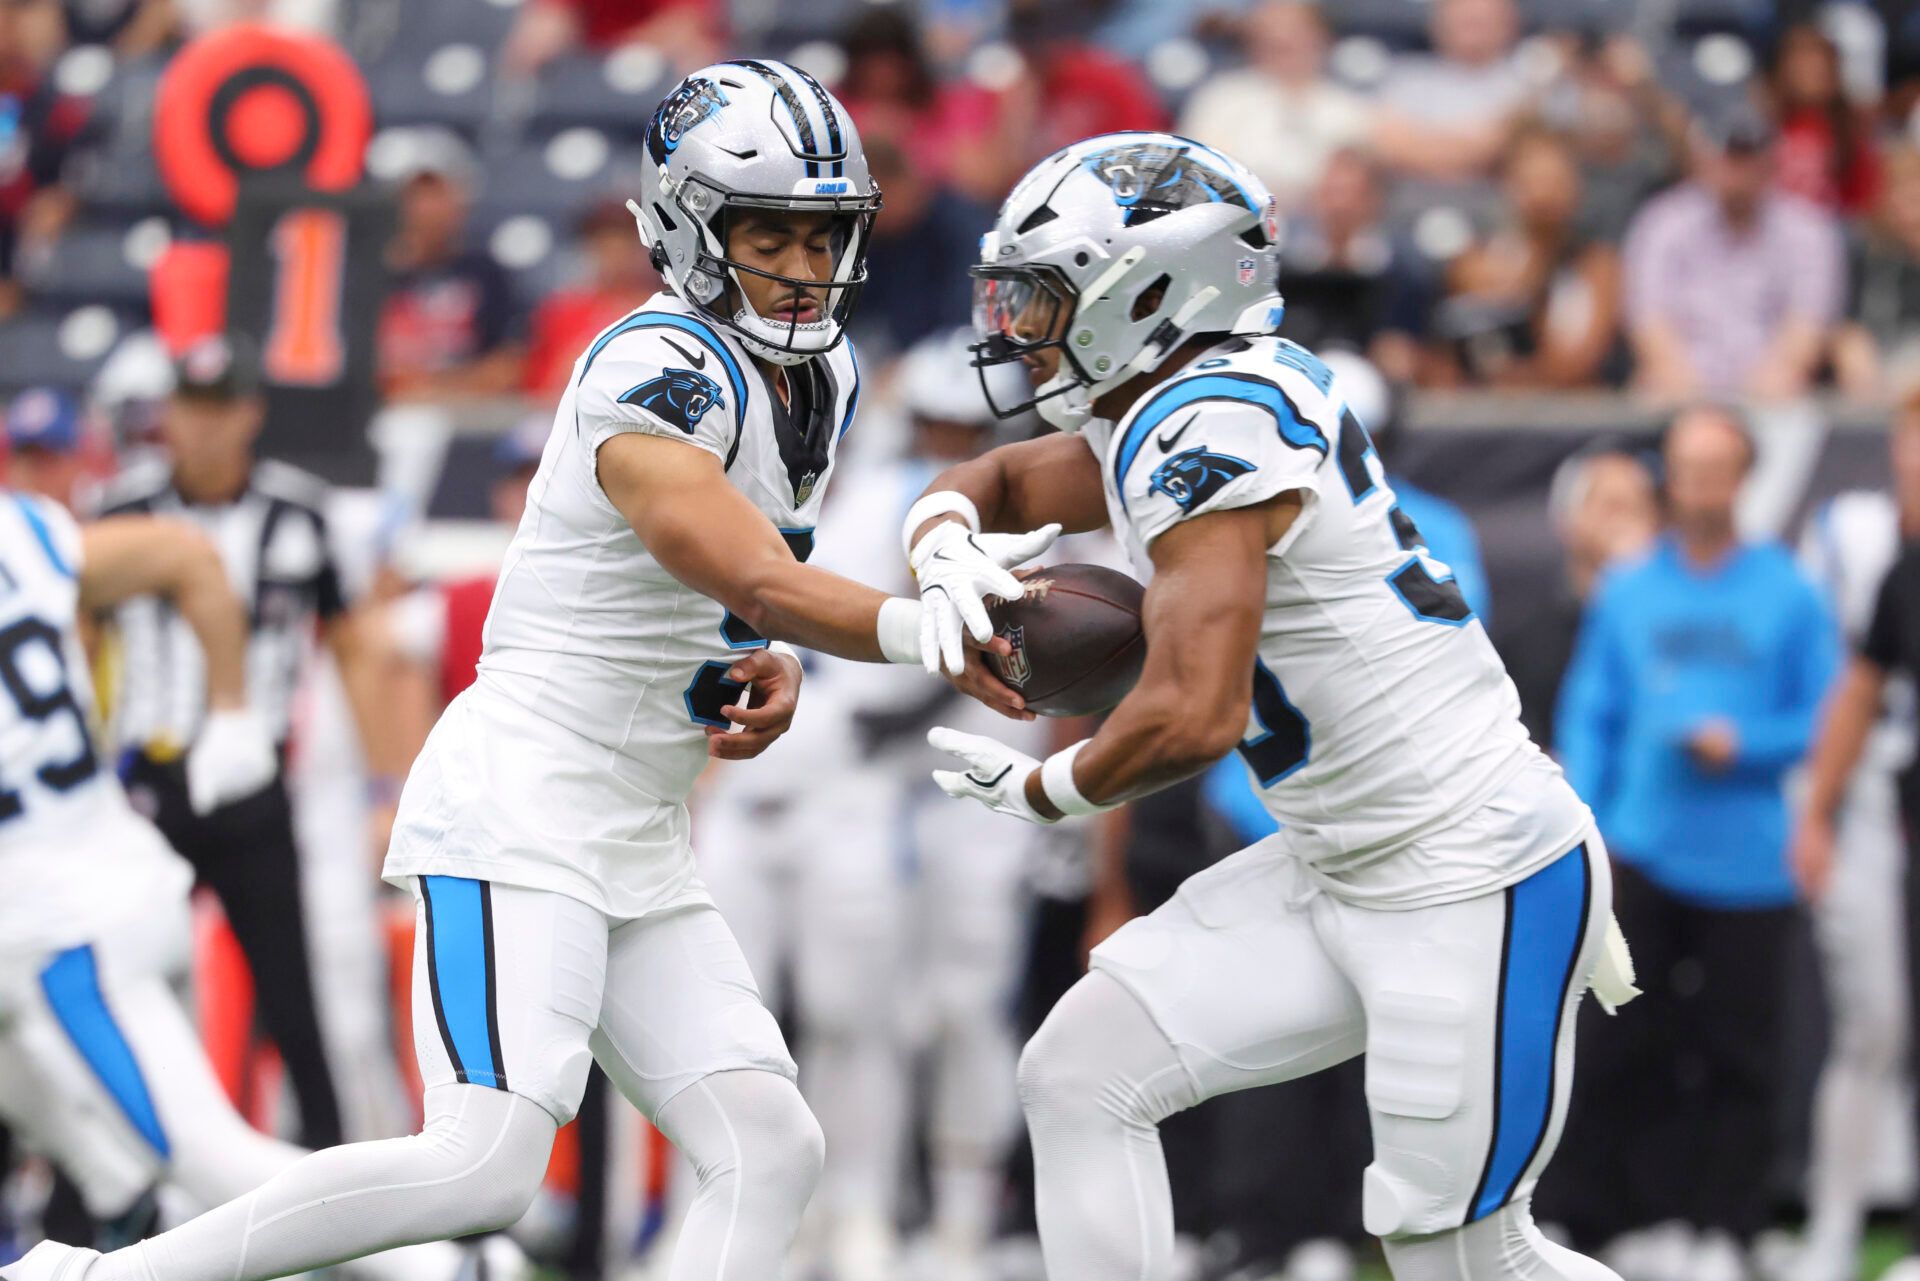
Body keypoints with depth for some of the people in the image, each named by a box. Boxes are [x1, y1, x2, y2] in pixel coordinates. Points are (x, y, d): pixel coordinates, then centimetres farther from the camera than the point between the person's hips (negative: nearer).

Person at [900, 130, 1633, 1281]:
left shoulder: (1209, 431, -21)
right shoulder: (1154, 418, 8)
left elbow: (1196, 717, -28)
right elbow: (990, 484, 24)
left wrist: (1036, 791, -10)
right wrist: (947, 555, 0)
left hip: (1479, 884, -10)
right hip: (1340, 873, 10)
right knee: (1080, 1077, 4)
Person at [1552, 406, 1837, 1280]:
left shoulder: (1788, 595, 3)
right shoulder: (1626, 593, 10)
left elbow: (1821, 718, 3)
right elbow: (1588, 714, 10)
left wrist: (1741, 744, -13)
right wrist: (1584, 829, -1)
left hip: (1747, 865, -1)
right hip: (1643, 854, 1)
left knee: (1738, 1054, 0)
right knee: (1625, 1045, -3)